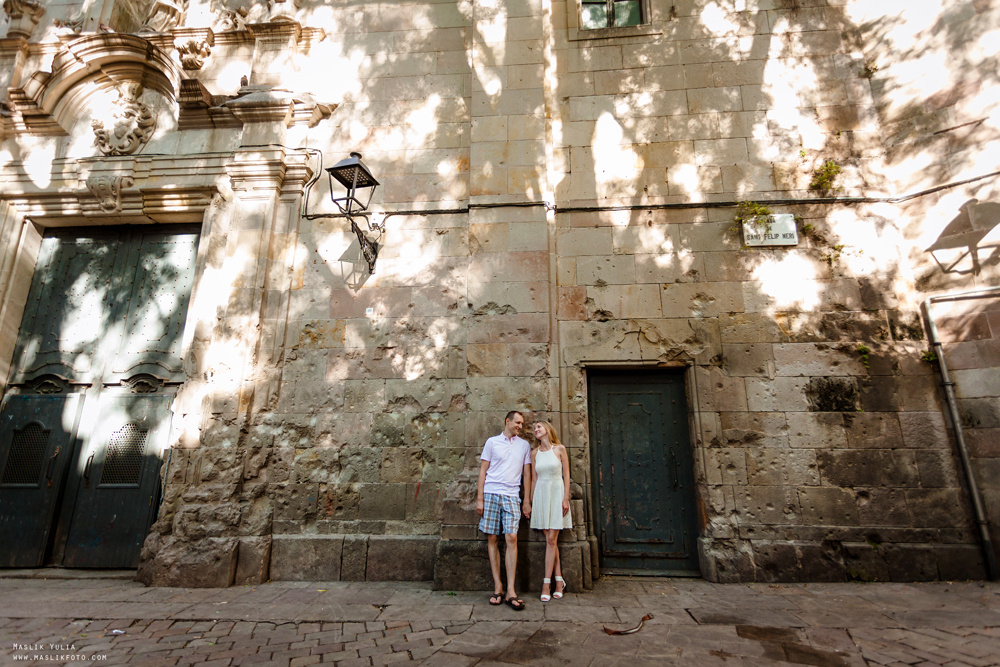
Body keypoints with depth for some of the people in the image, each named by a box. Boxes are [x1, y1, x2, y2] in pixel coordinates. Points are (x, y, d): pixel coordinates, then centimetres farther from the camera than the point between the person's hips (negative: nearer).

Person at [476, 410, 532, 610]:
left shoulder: (524, 445, 13)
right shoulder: (492, 442, 8)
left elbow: (526, 473, 14)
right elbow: (483, 470, 7)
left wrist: (527, 500, 9)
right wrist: (479, 498, 0)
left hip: (512, 495, 0)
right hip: (491, 493, 0)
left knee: (511, 538, -10)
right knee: (492, 539, 1)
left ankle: (510, 592, -5)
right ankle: (498, 588, 10)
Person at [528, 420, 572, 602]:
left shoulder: (559, 449, -2)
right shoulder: (534, 453, 7)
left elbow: (566, 475, -1)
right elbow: (534, 479, 10)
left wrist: (566, 498, -8)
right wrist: (531, 501, 9)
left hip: (556, 493, -3)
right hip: (540, 494, 3)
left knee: (551, 539, -5)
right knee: (550, 539, 5)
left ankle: (546, 584, 1)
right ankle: (559, 581, 14)